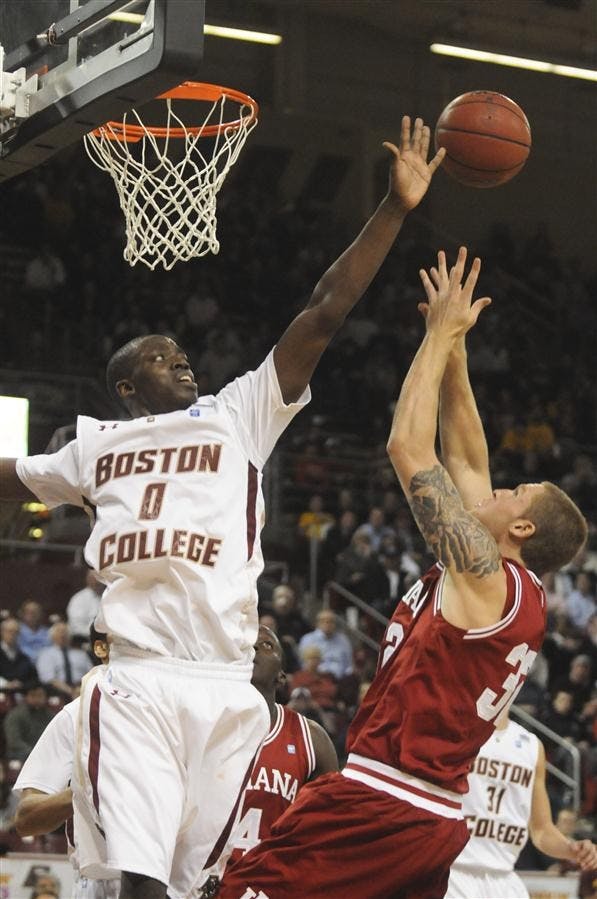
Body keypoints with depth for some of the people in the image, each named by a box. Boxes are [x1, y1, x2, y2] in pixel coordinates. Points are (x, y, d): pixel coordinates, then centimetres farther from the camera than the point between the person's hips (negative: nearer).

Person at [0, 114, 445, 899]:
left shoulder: (240, 415, 14)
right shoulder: (96, 445, 19)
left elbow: (325, 314, 8)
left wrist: (395, 208, 3)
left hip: (226, 688, 0)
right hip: (139, 685, 0)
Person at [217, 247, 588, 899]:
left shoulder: (485, 574, -11)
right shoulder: (514, 593, 13)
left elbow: (407, 446, -11)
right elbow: (465, 461, 21)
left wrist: (442, 333, -2)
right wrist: (453, 345, 20)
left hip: (384, 803, -9)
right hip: (436, 818, 9)